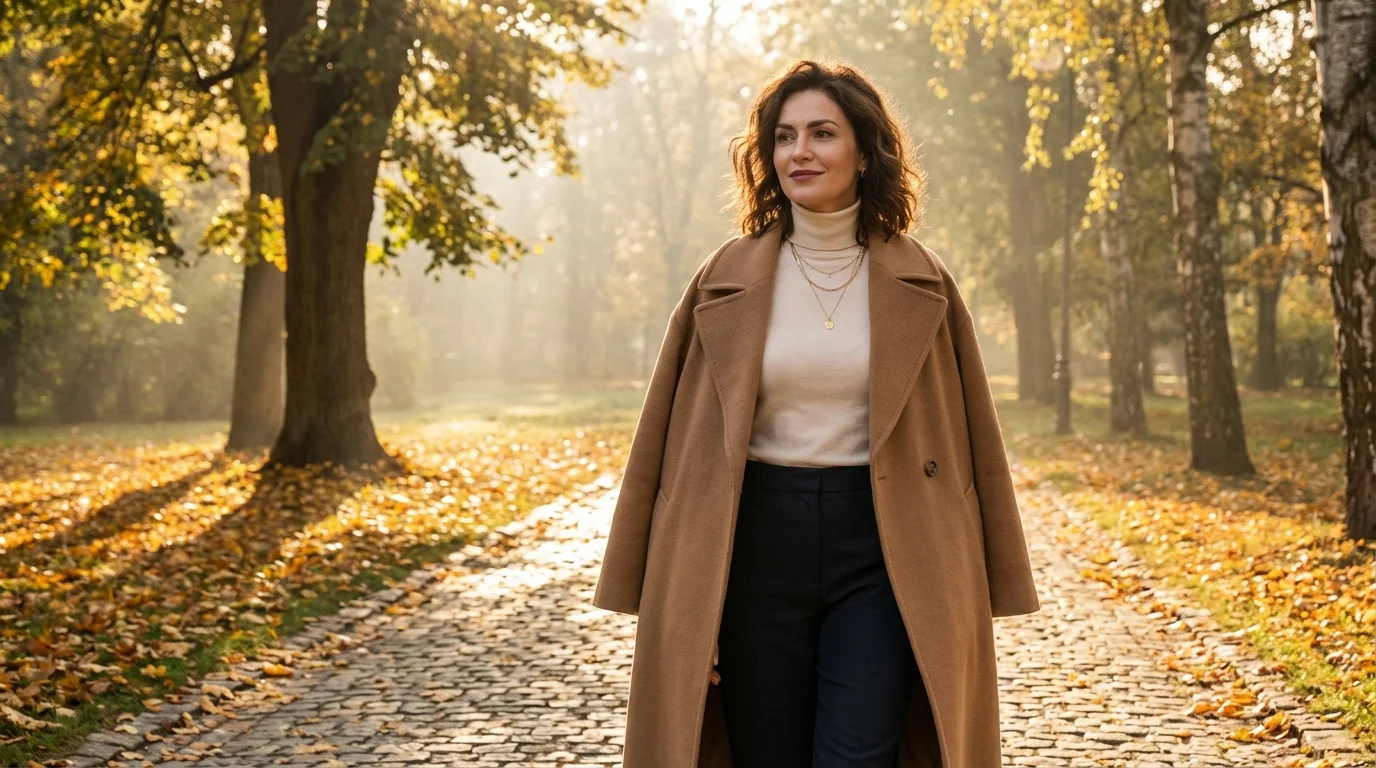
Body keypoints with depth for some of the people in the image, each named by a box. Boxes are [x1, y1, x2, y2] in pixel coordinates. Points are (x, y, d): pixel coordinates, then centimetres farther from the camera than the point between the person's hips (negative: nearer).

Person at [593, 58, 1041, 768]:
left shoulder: (919, 283, 3)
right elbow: (680, 447, 4)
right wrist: (680, 602, -1)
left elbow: (967, 437, 6)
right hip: (759, 544, 1)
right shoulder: (728, 280, 2)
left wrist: (974, 594, 3)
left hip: (879, 550, -1)